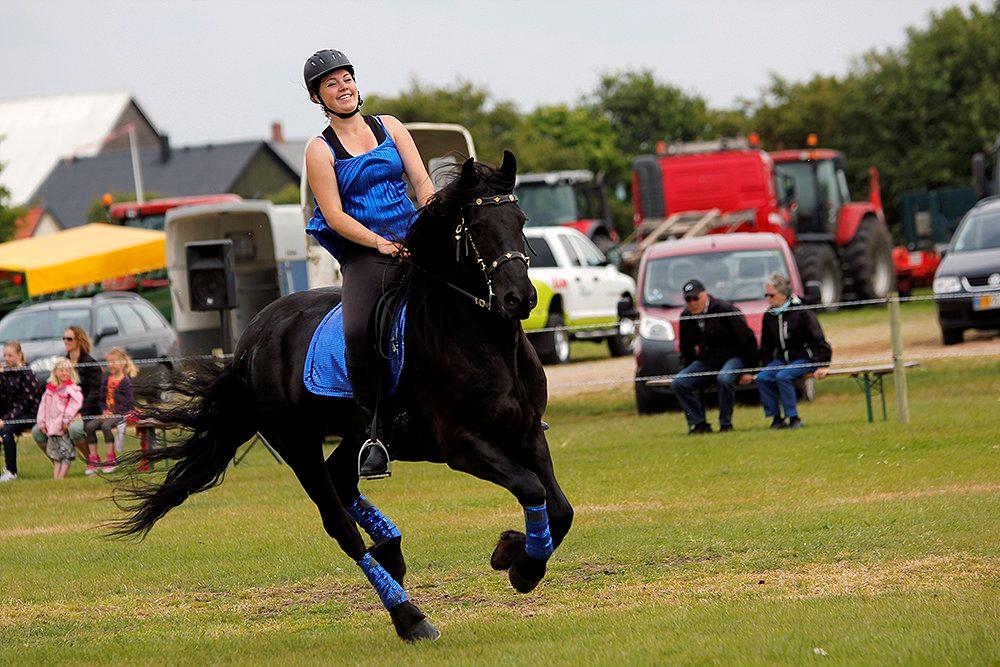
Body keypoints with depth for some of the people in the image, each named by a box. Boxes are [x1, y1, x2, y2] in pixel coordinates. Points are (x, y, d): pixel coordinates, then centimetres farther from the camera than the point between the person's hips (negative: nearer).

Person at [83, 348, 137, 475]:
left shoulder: (125, 381, -5)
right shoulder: (106, 380, 15)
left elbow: (130, 403, -10)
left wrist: (114, 413, -16)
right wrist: (104, 411, 1)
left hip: (120, 414, -7)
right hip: (108, 414, 7)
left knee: (106, 425, -33)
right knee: (89, 426, -16)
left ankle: (111, 459, -25)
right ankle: (93, 460, -13)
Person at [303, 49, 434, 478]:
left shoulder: (388, 126, 13)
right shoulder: (320, 151, 3)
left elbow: (422, 182, 7)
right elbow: (334, 215, -5)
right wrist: (381, 243, -17)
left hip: (412, 239, 4)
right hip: (362, 254, -4)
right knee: (358, 332, -29)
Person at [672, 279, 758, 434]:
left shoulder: (725, 310, -15)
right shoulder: (686, 317, 4)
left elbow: (747, 340, -12)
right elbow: (686, 348, 21)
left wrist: (749, 370, -13)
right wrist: (688, 370, 13)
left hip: (732, 357, -6)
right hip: (706, 361, 6)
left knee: (724, 379, -38)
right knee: (678, 383, -13)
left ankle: (726, 424, -22)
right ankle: (699, 424, -8)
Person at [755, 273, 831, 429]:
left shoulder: (801, 312, -10)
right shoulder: (769, 316, 7)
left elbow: (818, 340, -10)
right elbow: (766, 346, 19)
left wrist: (823, 365, -15)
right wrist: (766, 366, 10)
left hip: (804, 358, -6)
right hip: (781, 359, 6)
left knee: (783, 377, -32)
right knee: (762, 378, -21)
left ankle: (794, 419, -24)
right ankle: (776, 418, -15)